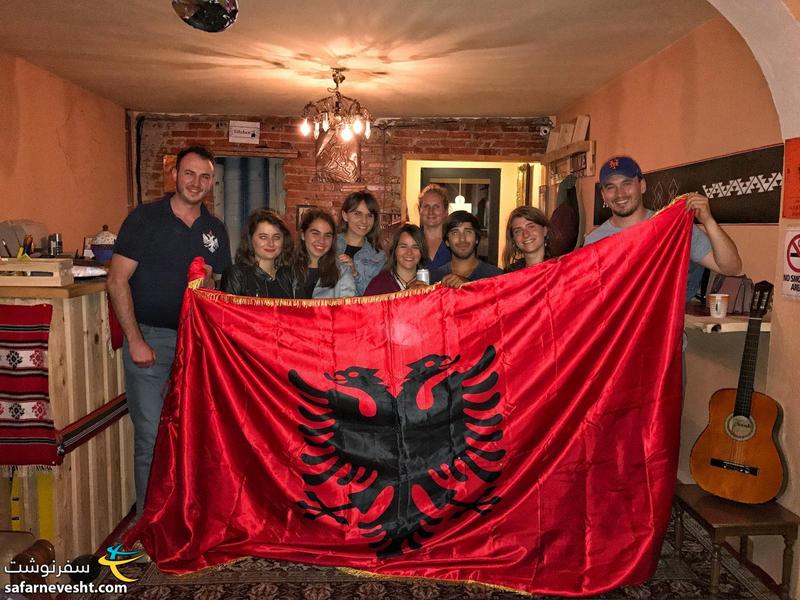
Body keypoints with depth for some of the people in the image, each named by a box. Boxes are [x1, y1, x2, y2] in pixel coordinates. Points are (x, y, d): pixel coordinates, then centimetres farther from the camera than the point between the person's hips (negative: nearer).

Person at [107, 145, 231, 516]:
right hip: (148, 338, -4)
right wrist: (135, 340, -12)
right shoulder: (145, 218, -4)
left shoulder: (215, 229, 9)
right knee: (151, 436, -1)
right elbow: (117, 281, -7)